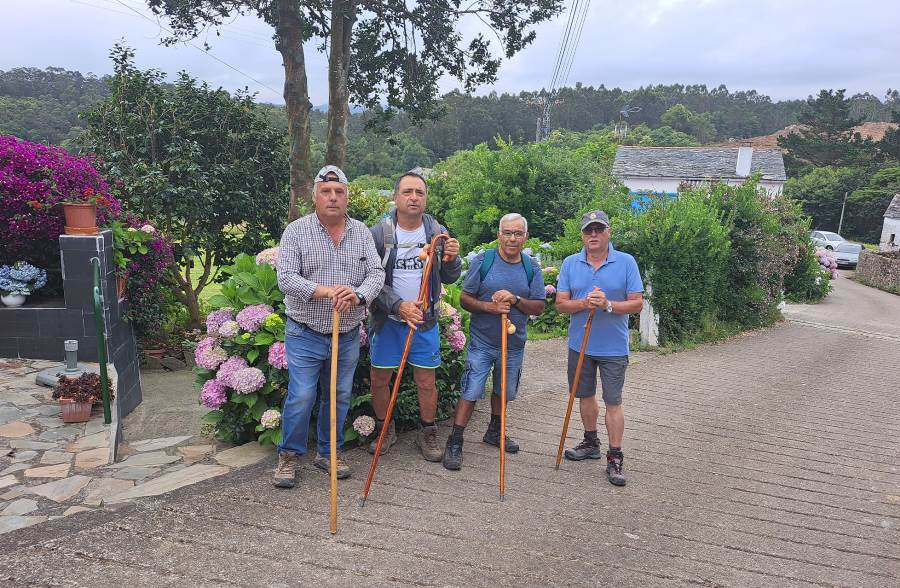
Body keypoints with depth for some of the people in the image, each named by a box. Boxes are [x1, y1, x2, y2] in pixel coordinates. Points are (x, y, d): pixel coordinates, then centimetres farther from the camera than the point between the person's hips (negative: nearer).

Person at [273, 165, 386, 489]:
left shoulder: (362, 232, 5)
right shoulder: (297, 231, -5)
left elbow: (376, 273, -3)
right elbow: (286, 278, -13)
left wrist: (358, 295, -25)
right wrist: (323, 290, -29)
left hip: (348, 335, 4)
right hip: (306, 334, -3)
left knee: (339, 397, 13)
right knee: (301, 397, -3)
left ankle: (327, 453, 31)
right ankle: (288, 456, 18)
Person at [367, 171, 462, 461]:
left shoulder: (438, 232, 1)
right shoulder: (378, 234, -7)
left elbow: (449, 278, 6)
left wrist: (453, 259, -16)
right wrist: (399, 306, -21)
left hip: (425, 321, 1)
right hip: (387, 320, -1)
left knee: (427, 381, 7)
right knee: (379, 379, 7)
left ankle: (427, 434, 26)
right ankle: (386, 430, 29)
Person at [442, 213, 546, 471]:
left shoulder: (532, 267, 0)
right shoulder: (483, 260, -7)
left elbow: (539, 307, -2)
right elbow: (465, 298, -6)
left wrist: (515, 300, -19)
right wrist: (490, 307, -23)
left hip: (514, 344, 4)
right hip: (482, 341, -4)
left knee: (504, 391, 19)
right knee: (470, 392, -5)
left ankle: (494, 432, 40)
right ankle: (454, 443, 5)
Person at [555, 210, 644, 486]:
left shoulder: (626, 262, -6)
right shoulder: (570, 263, 1)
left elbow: (637, 303, -7)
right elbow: (561, 304, -2)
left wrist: (608, 305, -23)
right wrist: (585, 303, -21)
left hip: (614, 347, -3)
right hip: (580, 344, 3)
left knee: (613, 402, 1)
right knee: (585, 396, 16)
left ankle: (615, 458, 11)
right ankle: (591, 443, 35)